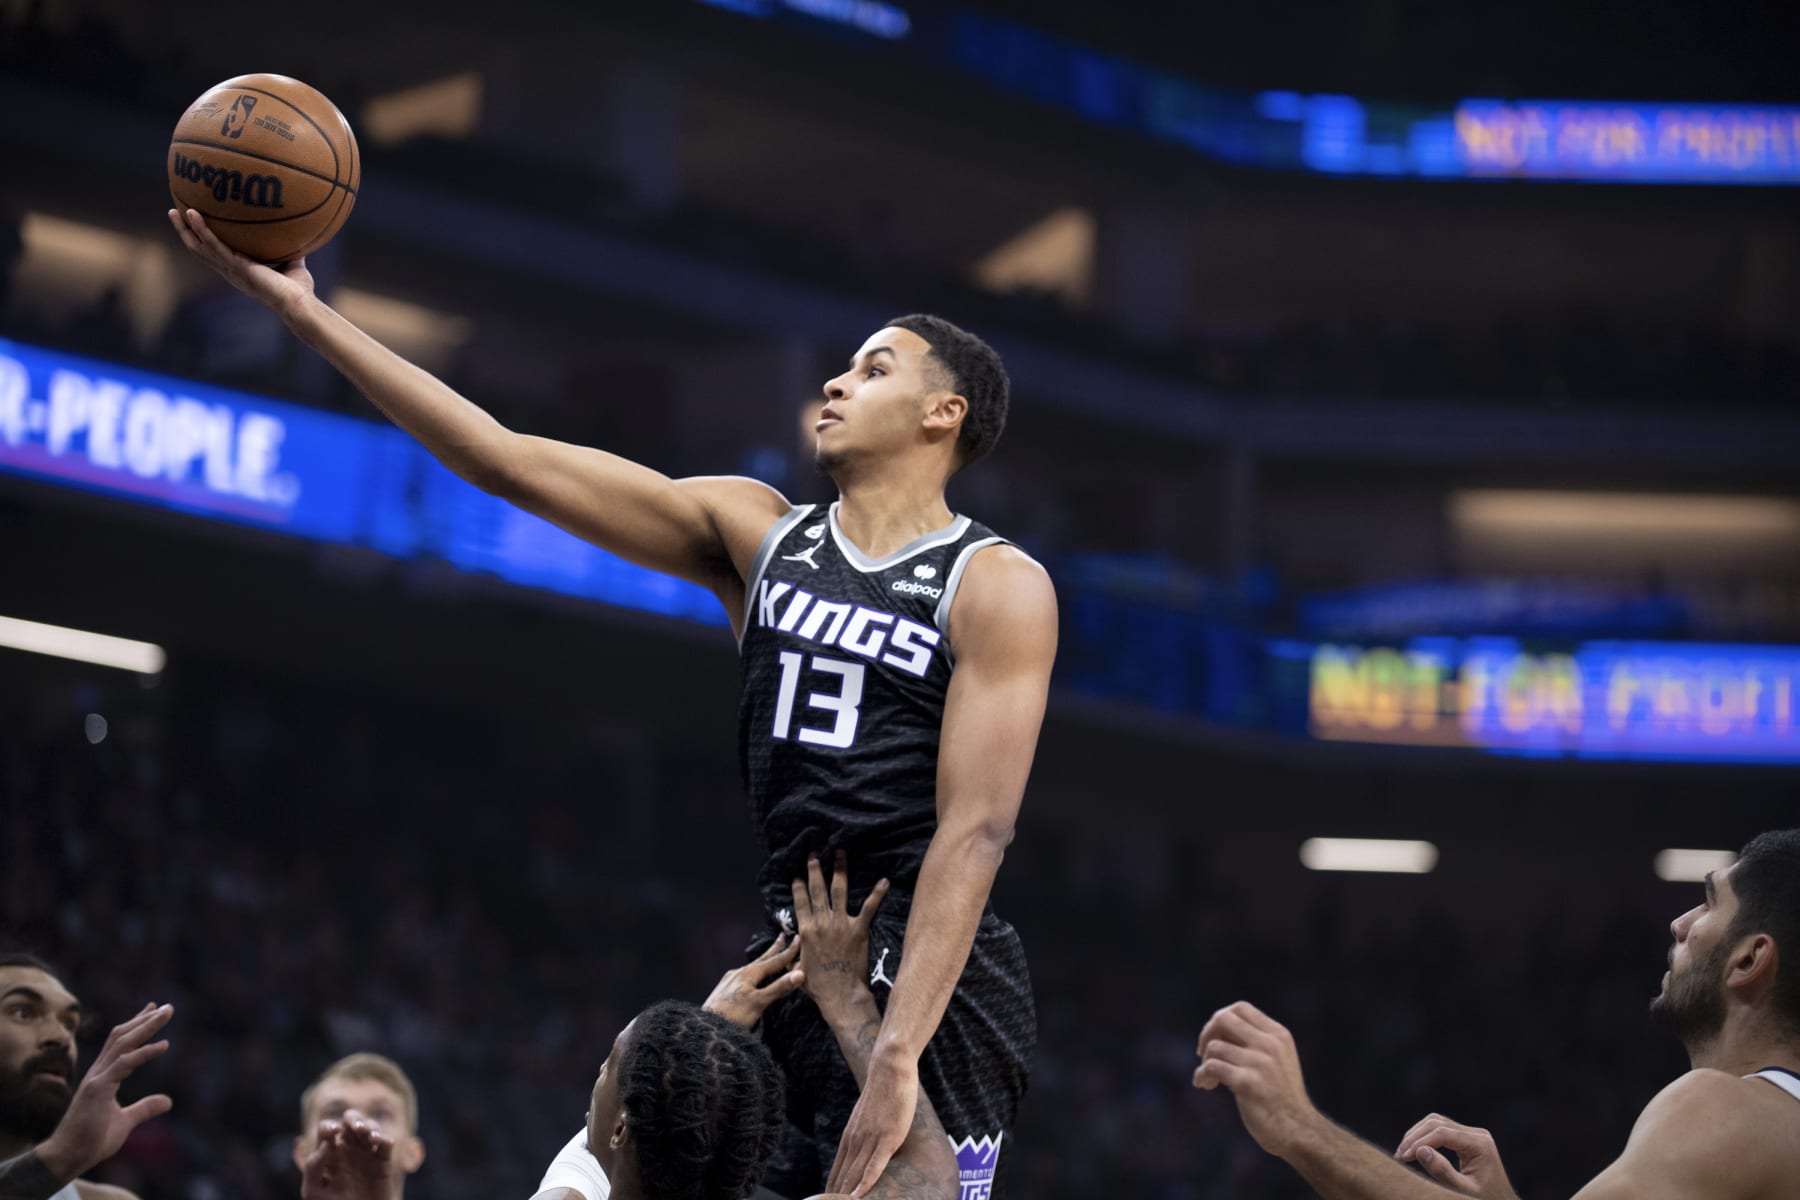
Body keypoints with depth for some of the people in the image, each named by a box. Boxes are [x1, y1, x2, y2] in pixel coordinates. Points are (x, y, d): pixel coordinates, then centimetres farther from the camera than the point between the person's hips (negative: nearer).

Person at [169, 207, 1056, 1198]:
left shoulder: (998, 587, -4)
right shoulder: (756, 533, 11)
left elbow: (975, 829, -14)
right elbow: (507, 463, 7)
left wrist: (896, 1055, -25)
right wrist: (303, 310, 1)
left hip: (935, 981, -6)